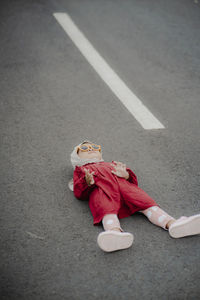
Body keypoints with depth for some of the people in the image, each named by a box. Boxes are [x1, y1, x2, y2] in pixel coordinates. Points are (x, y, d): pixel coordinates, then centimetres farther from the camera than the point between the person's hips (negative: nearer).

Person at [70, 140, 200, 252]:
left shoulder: (111, 165, 45)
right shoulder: (81, 170, 38)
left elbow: (133, 181, 28)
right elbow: (79, 192, 16)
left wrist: (126, 174, 2)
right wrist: (88, 182, -7)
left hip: (123, 184, 4)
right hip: (100, 189, -3)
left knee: (146, 202, -25)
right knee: (107, 210, -37)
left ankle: (172, 223, -48)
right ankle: (115, 232, -68)